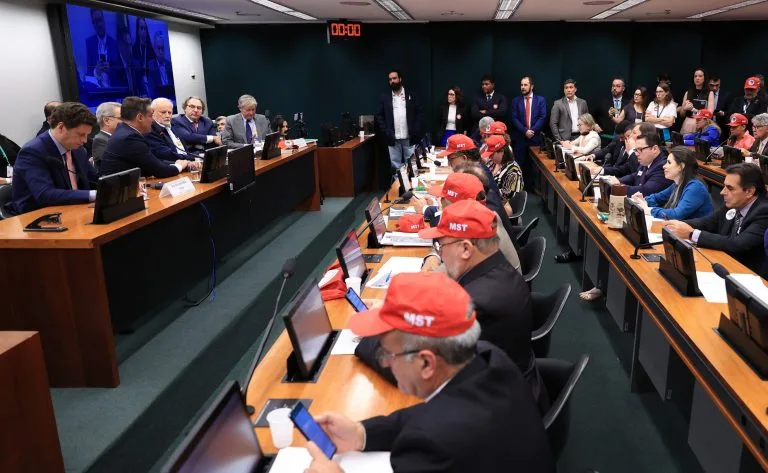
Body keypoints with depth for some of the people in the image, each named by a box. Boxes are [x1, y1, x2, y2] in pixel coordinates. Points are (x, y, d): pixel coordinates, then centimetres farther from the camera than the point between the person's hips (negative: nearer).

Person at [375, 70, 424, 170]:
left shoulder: (411, 96, 4)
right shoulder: (384, 97, 6)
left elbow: (420, 112, 3)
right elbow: (379, 116, 5)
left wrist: (415, 130, -8)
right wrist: (385, 131, -8)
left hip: (409, 138, -1)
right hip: (393, 139, 1)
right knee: (395, 166, 6)